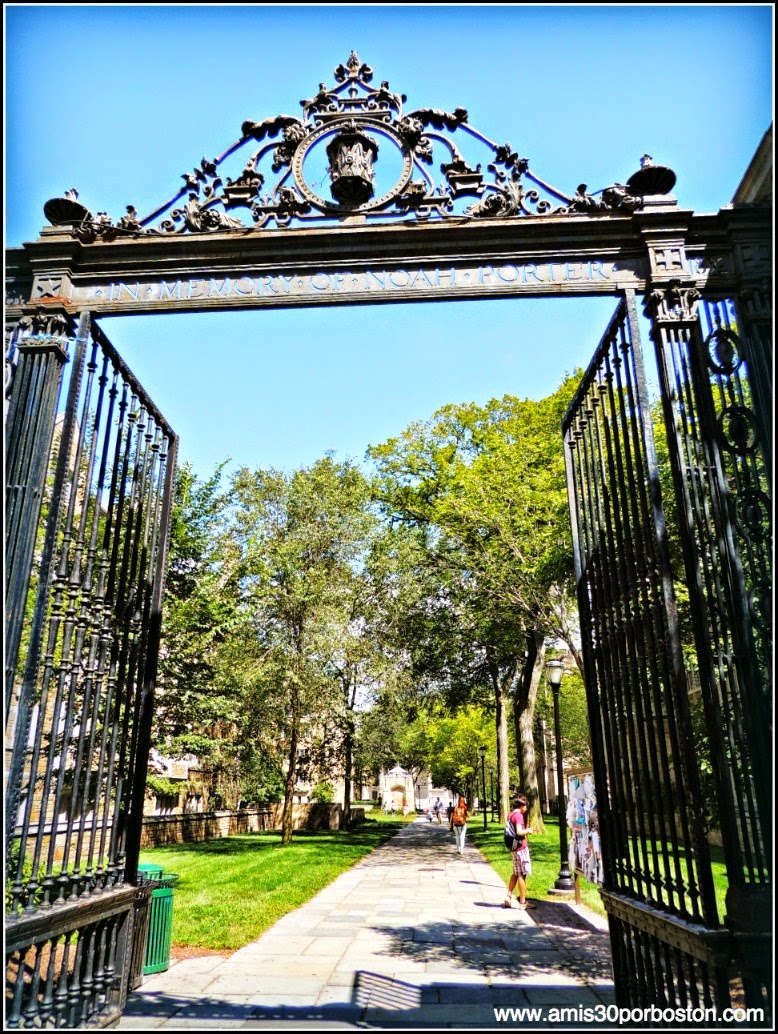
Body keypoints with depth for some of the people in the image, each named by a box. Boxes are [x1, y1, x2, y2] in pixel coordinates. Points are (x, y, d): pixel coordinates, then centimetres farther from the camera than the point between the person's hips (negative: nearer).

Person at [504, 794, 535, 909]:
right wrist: (527, 831, -9)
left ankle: (508, 898, 17)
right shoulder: (519, 815, -16)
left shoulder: (511, 815, 13)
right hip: (521, 847, -9)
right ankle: (523, 902, 5)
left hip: (513, 848, 9)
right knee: (522, 874, -1)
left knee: (516, 873, 17)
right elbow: (519, 832, -26)